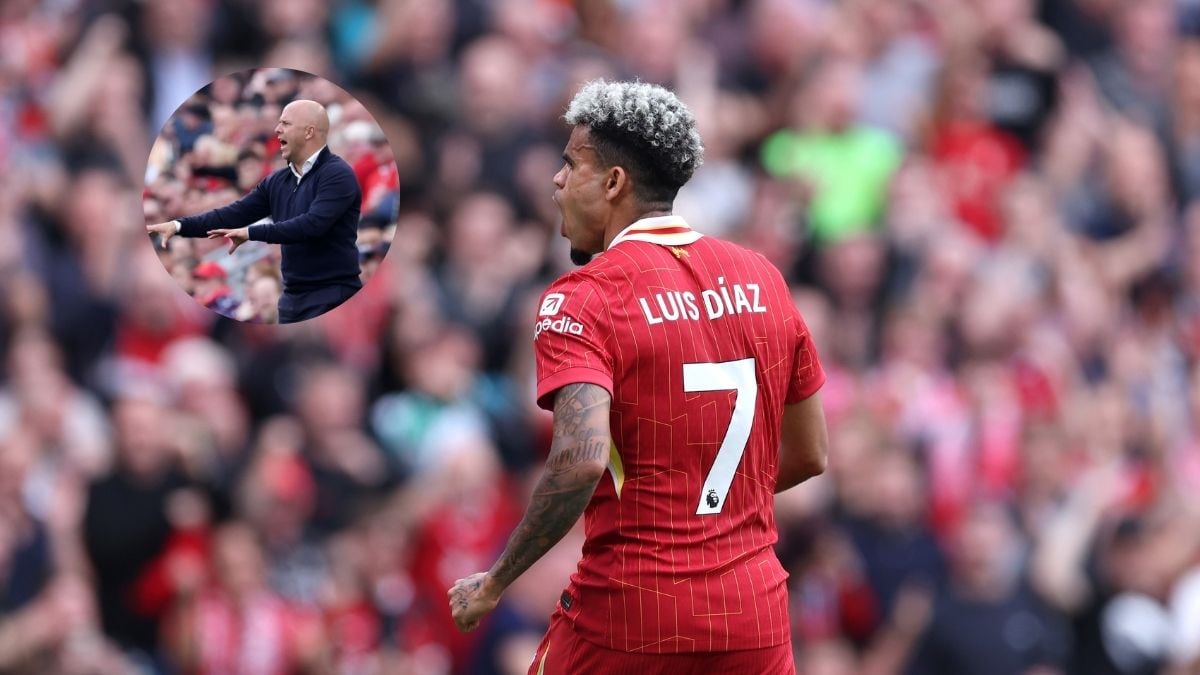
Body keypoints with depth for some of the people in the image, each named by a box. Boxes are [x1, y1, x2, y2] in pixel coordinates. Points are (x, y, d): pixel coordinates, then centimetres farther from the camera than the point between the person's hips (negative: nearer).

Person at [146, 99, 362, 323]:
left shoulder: (337, 175, -11)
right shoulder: (278, 182, 13)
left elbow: (313, 224, -24)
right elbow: (236, 214, 10)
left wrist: (252, 233, -20)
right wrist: (179, 226, 1)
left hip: (331, 297, -8)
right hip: (293, 297, 8)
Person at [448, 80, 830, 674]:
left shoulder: (582, 298, -10)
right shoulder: (761, 279, 8)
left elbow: (581, 459, -25)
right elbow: (809, 455, 15)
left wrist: (493, 584, -16)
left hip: (627, 622, -5)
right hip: (756, 622, 5)